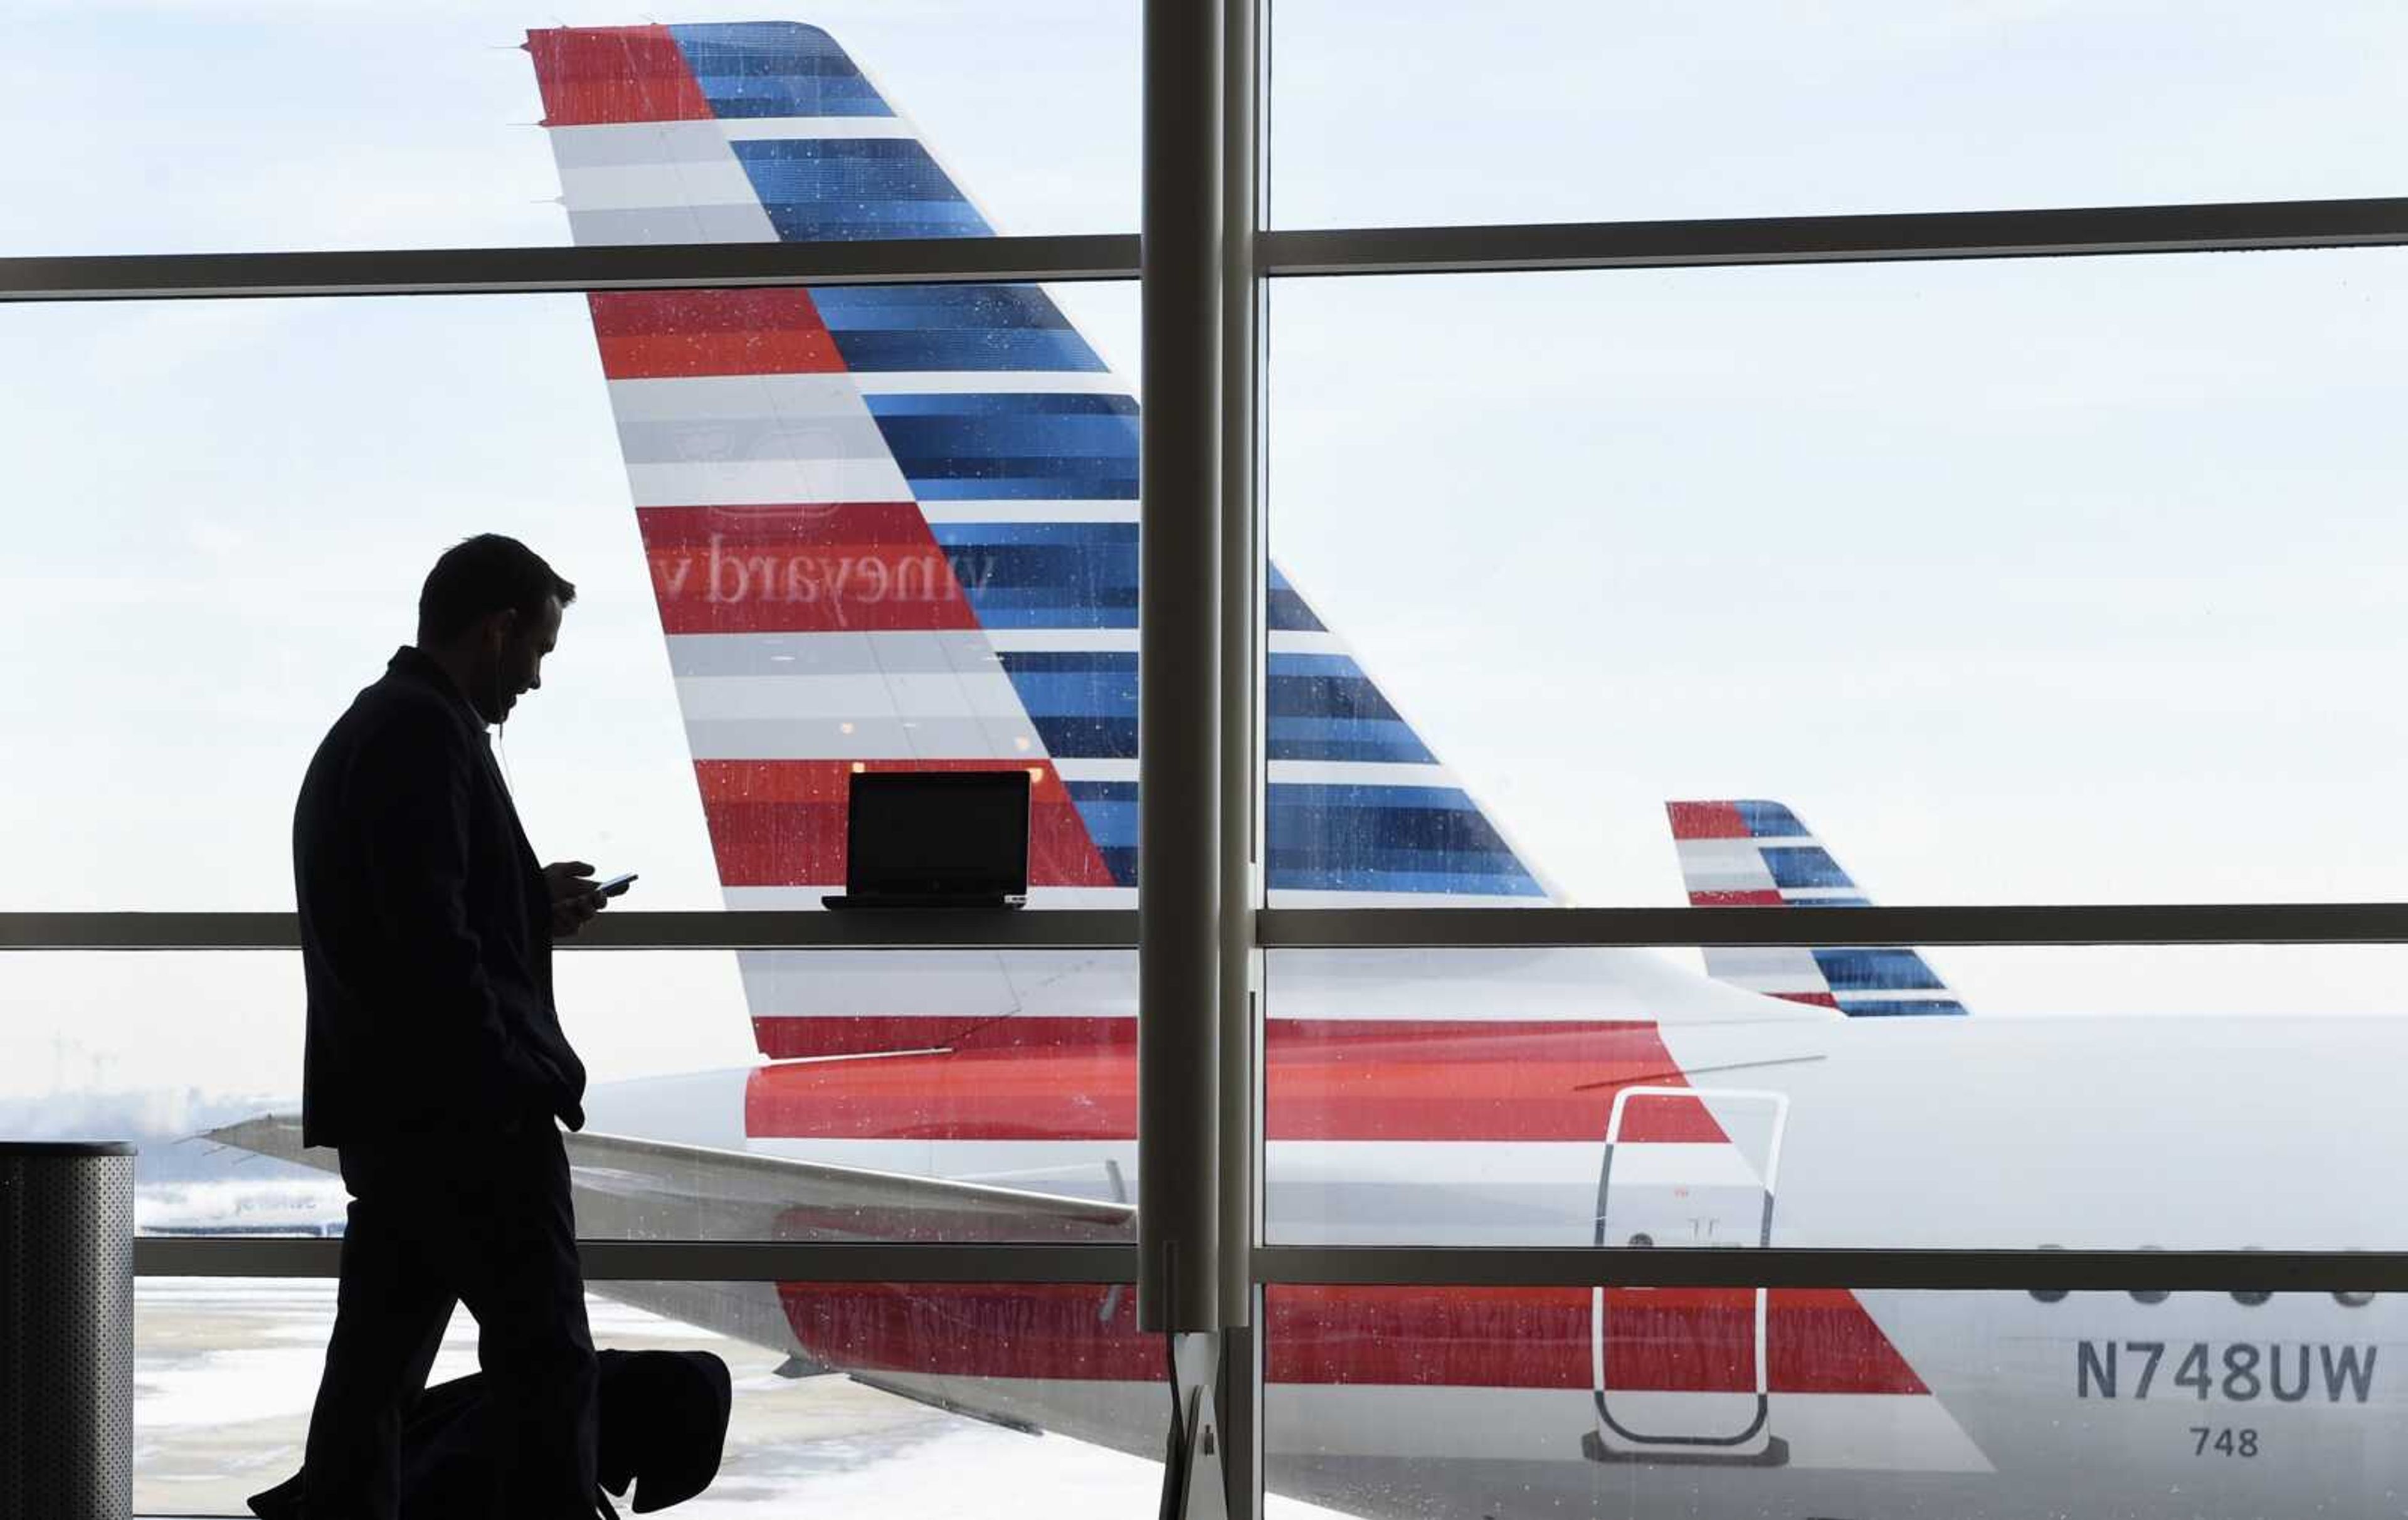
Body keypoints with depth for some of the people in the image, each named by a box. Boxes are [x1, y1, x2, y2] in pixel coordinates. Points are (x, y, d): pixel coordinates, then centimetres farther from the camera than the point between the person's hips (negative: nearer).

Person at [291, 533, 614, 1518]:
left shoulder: (361, 731, 20)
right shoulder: (428, 733, -12)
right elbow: (430, 938, -21)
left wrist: (530, 907, 18)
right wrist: (513, 1084, -18)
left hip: (383, 1114, 10)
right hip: (463, 1112, -10)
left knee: (375, 1365, 9)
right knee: (546, 1363, -7)